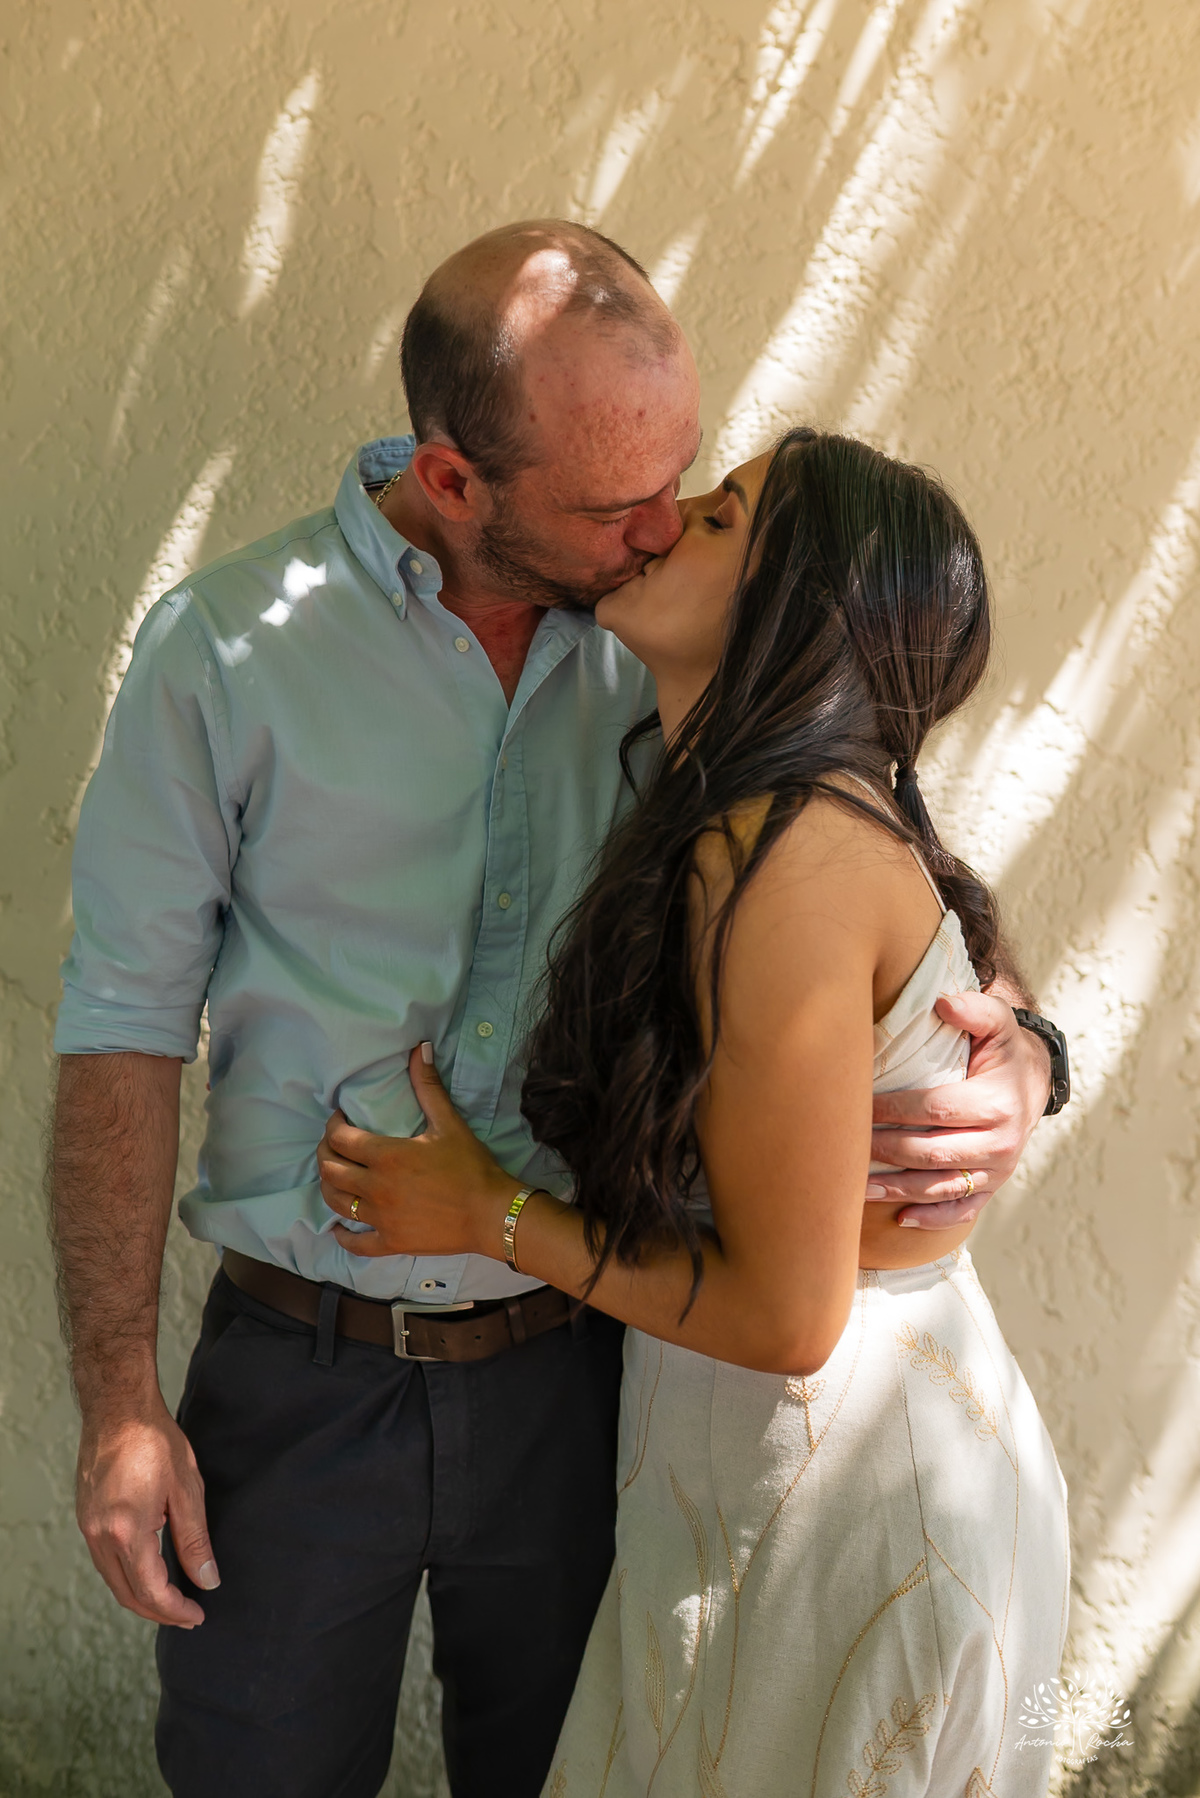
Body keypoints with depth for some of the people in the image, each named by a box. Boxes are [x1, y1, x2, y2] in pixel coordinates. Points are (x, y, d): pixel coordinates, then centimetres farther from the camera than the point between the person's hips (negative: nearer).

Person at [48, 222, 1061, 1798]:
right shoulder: (226, 652, -10)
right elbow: (125, 1031, -7)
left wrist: (1017, 1052, -16)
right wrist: (117, 1402, -9)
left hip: (579, 1368, 2)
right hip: (304, 1374, -2)